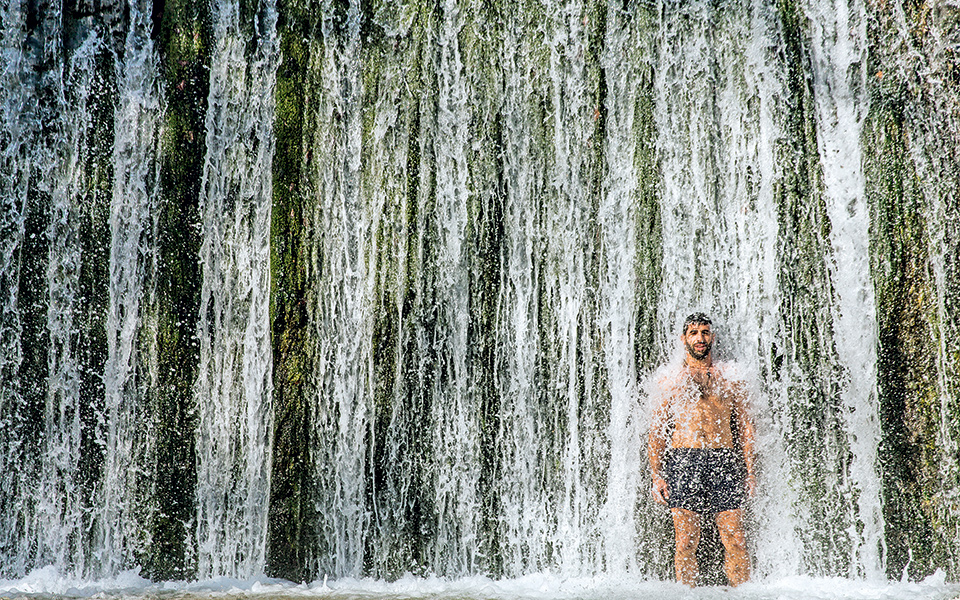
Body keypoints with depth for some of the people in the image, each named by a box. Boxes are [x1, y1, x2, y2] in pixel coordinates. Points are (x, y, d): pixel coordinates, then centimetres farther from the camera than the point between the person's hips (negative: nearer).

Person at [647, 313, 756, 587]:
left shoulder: (729, 377, 13)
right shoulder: (669, 379, 10)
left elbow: (745, 426, 13)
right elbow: (656, 431, 9)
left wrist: (749, 471, 5)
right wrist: (656, 476, 1)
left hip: (724, 462, 1)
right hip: (683, 461, -1)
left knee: (735, 541, -4)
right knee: (686, 541, -1)